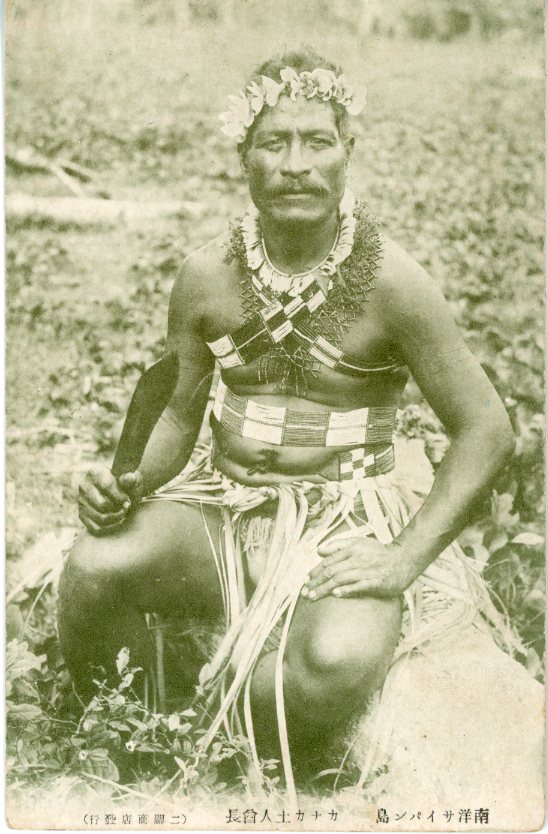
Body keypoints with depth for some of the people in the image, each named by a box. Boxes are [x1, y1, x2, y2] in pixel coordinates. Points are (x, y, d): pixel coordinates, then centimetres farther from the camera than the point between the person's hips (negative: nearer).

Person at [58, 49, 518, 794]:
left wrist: (405, 559, -16)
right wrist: (130, 482, -13)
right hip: (225, 508, 3)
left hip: (344, 523, -2)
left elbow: (487, 430, -7)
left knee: (341, 659, -35)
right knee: (94, 568, -27)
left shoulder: (390, 281, -11)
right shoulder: (208, 276, -1)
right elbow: (177, 412, 10)